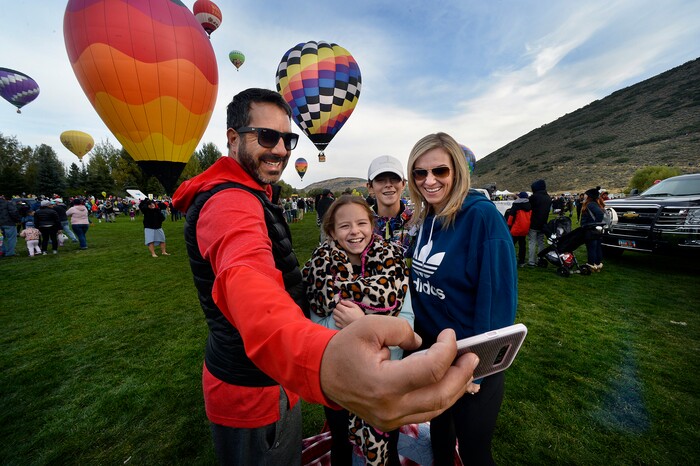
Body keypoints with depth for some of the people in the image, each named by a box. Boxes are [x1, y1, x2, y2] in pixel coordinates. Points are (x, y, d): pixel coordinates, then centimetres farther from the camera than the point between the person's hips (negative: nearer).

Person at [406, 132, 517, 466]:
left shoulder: (482, 216, -21)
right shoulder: (425, 219, -2)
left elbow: (498, 297, -20)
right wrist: (418, 333, 7)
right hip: (429, 348, 6)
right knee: (438, 427, 29)